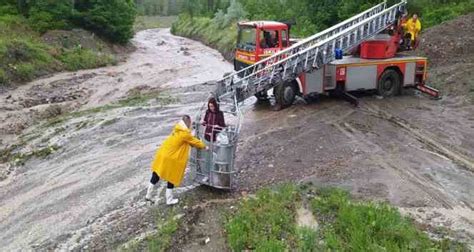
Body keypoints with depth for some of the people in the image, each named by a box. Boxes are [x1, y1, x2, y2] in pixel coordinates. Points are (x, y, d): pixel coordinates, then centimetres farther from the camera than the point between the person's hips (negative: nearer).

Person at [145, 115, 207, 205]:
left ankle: (149, 195, 25)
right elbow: (195, 141, -2)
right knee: (172, 179, 8)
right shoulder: (185, 134, -15)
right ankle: (169, 200, 18)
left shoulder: (177, 130, 9)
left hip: (162, 154, 8)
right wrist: (204, 146, 14)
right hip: (170, 158, -8)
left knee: (155, 176, 15)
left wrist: (199, 144, 23)